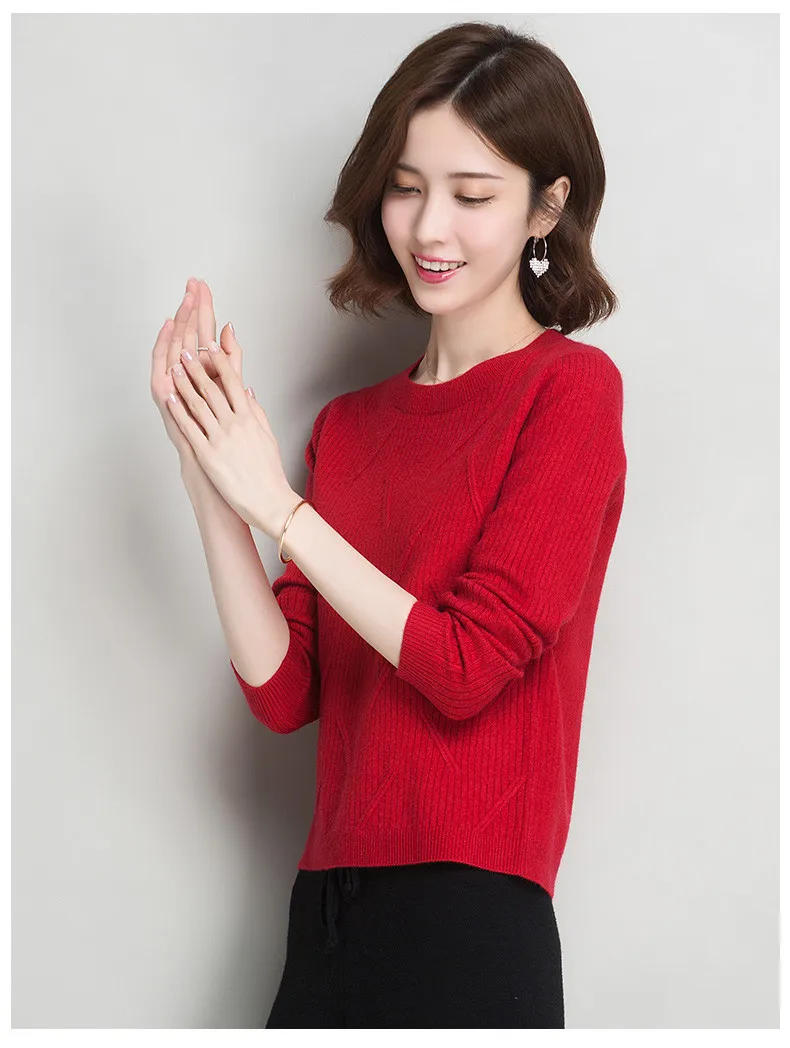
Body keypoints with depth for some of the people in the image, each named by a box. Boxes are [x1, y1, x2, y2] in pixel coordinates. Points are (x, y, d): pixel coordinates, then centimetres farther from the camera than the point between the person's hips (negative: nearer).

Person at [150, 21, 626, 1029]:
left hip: (469, 918, -5)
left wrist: (274, 503, -10)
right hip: (328, 908, 5)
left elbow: (468, 665, -13)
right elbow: (284, 693, 4)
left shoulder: (570, 387, -6)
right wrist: (208, 481, -5)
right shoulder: (349, 423, 10)